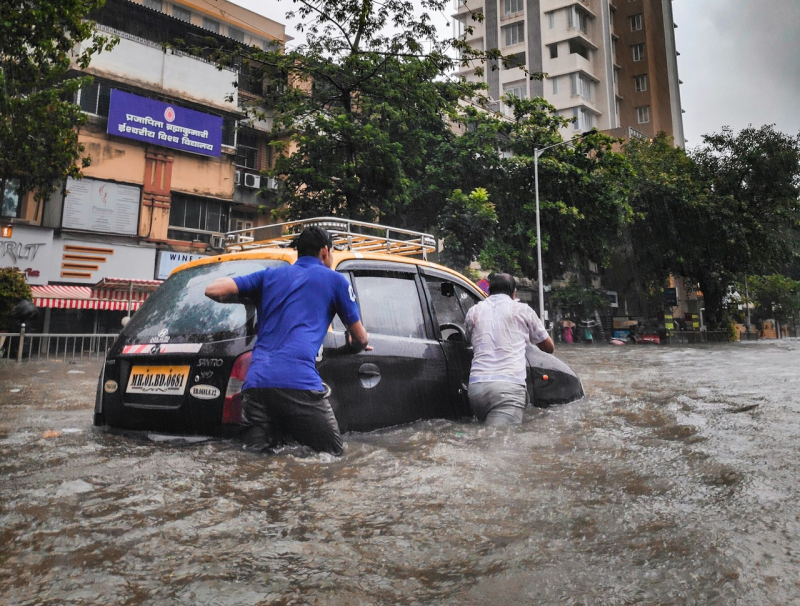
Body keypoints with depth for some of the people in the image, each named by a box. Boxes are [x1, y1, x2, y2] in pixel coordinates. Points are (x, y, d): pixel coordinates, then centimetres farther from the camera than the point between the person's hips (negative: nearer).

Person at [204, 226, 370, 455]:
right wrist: (356, 346, 45)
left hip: (255, 382, 4)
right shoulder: (334, 279, 15)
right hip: (299, 381, -4)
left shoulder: (270, 275, 23)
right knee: (331, 451, 5)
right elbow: (360, 338, 21)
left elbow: (213, 290, 15)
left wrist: (252, 298, 34)